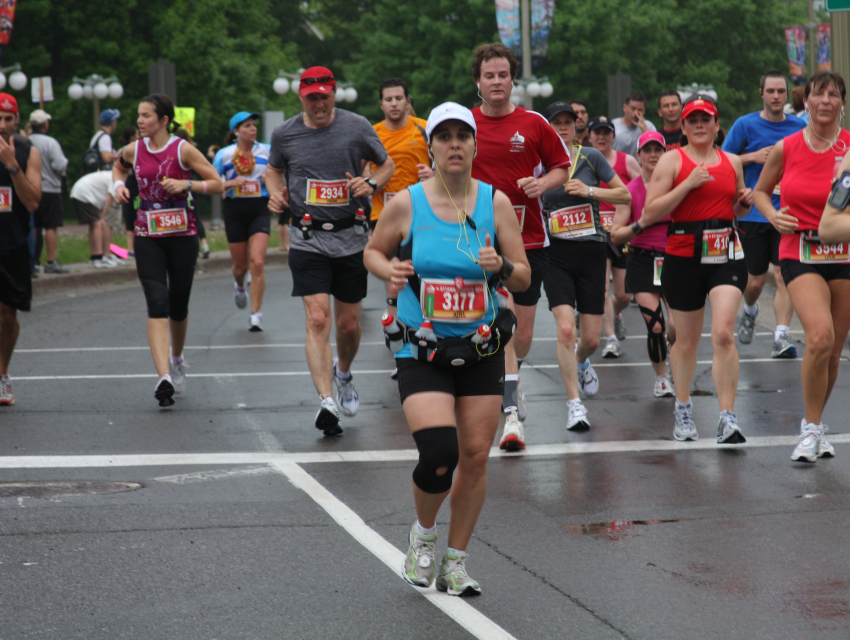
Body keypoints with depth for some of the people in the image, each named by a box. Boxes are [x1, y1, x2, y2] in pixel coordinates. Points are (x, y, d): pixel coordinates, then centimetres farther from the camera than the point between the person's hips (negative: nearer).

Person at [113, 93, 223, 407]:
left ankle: (177, 359, 41)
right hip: (147, 236, 1)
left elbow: (217, 184, -4)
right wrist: (119, 185, 6)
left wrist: (186, 184, -18)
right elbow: (119, 167, 27)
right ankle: (164, 378, -23)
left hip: (182, 234, -1)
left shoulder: (183, 150, -7)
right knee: (157, 304, -14)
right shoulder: (133, 151, 3)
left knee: (178, 306, 10)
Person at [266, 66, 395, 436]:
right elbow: (274, 170, 20)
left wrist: (371, 184, -10)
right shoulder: (284, 134, 1)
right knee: (317, 320, -16)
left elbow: (387, 164, 11)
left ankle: (343, 373, 41)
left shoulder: (357, 127, -2)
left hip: (351, 237, 1)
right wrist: (275, 193, -1)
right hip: (308, 239, -1)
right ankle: (326, 402, -20)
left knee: (349, 324, 10)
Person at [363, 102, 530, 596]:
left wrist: (502, 266, -19)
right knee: (439, 454, -17)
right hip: (421, 351, -2)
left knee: (476, 458, 1)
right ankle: (424, 533, 14)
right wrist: (390, 270, -11)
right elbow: (372, 251, 10)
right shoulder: (406, 204, -5)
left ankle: (456, 563, 19)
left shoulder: (496, 203, -1)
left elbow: (524, 278, 3)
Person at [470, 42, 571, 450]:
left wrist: (542, 183, -11)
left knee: (523, 332, 8)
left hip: (529, 239, 2)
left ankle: (508, 381, 40)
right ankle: (512, 415, -15)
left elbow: (561, 167, 9)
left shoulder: (533, 124, 2)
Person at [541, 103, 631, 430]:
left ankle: (580, 362, 43)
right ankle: (574, 404, -11)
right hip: (556, 255, -1)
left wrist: (589, 191, -11)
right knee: (566, 329, -19)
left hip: (591, 252, 1)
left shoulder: (591, 158, 1)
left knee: (591, 338, 5)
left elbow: (625, 195, 1)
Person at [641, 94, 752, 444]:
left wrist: (746, 201, 3)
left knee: (723, 333, -15)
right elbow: (649, 214, -11)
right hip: (683, 258, -2)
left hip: (726, 256, 2)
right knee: (687, 340, 10)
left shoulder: (732, 162, 11)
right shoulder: (672, 160, -2)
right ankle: (682, 409, 33)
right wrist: (688, 184, -18)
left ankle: (728, 419, -15)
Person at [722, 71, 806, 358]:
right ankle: (749, 311, 41)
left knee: (784, 275, -13)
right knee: (756, 281, 7)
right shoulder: (746, 125, -1)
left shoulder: (800, 127, 6)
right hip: (753, 213, -1)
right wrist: (753, 156, -12)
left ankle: (782, 337, -15)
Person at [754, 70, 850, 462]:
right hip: (800, 254, -1)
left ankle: (815, 425, 30)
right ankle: (811, 428, -9)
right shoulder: (786, 149, 1)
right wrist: (773, 215, -4)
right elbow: (760, 191, 15)